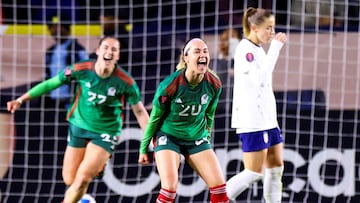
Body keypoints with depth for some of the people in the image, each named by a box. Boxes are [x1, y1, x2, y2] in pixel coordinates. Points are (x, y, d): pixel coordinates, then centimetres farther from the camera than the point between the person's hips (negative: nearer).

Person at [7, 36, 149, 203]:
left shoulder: (126, 82, -18)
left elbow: (139, 111, -4)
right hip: (79, 127, 2)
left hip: (105, 133, -2)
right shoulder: (82, 70, -14)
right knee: (69, 180, 6)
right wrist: (21, 100, -1)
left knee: (83, 179, -17)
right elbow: (50, 84, -3)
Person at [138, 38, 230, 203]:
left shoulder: (214, 84, -11)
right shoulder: (170, 85, -23)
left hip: (197, 139, 4)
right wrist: (143, 149, 0)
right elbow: (154, 118, -9)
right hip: (168, 137, -4)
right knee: (170, 188, -22)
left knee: (219, 188, -6)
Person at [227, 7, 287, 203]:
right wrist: (275, 47, -24)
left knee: (276, 167, 8)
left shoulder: (258, 49, 15)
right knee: (254, 172, -8)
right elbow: (260, 78, -26)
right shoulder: (245, 49, -14)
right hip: (252, 121, -10)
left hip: (267, 118, 10)